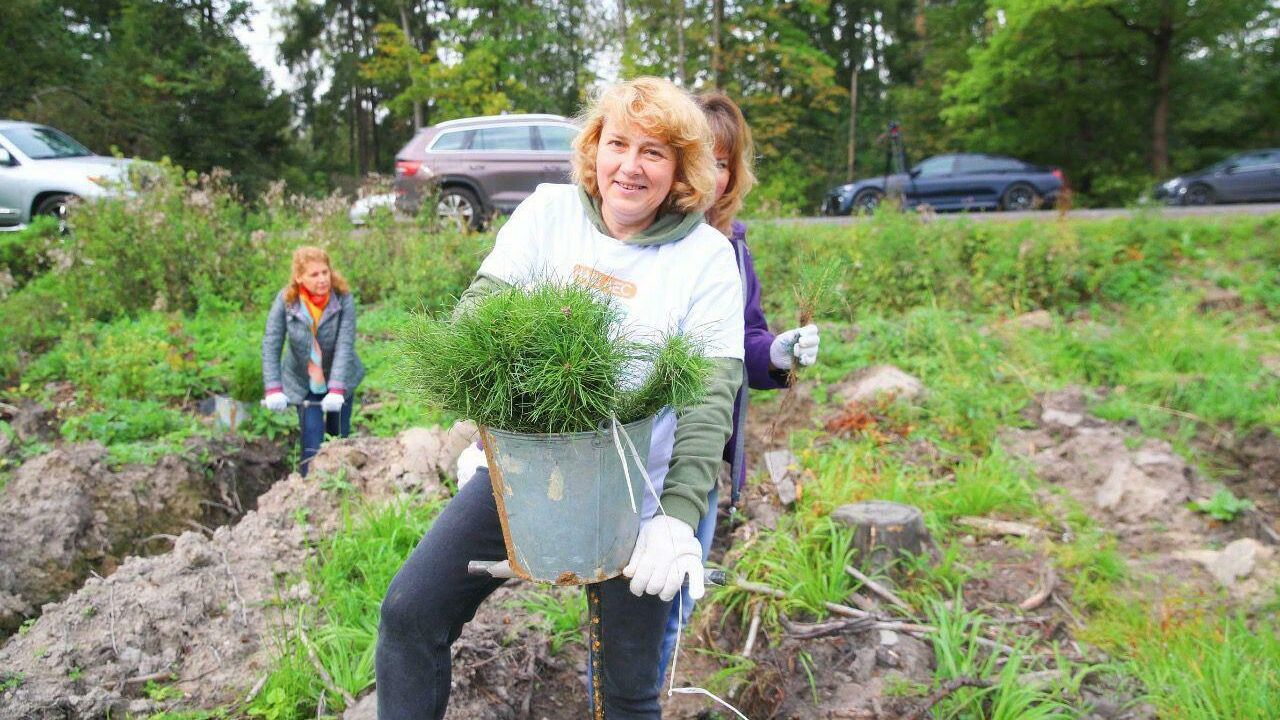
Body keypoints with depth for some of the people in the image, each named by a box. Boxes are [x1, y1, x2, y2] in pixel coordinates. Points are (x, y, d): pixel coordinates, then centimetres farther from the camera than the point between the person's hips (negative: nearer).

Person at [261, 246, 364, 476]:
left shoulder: (344, 299, -20)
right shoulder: (286, 301, -18)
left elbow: (345, 346, -26)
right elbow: (271, 345, -19)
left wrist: (337, 389, -35)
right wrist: (273, 389, -29)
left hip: (340, 380, 1)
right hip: (303, 383, 0)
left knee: (340, 438, 11)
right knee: (312, 444, -9)